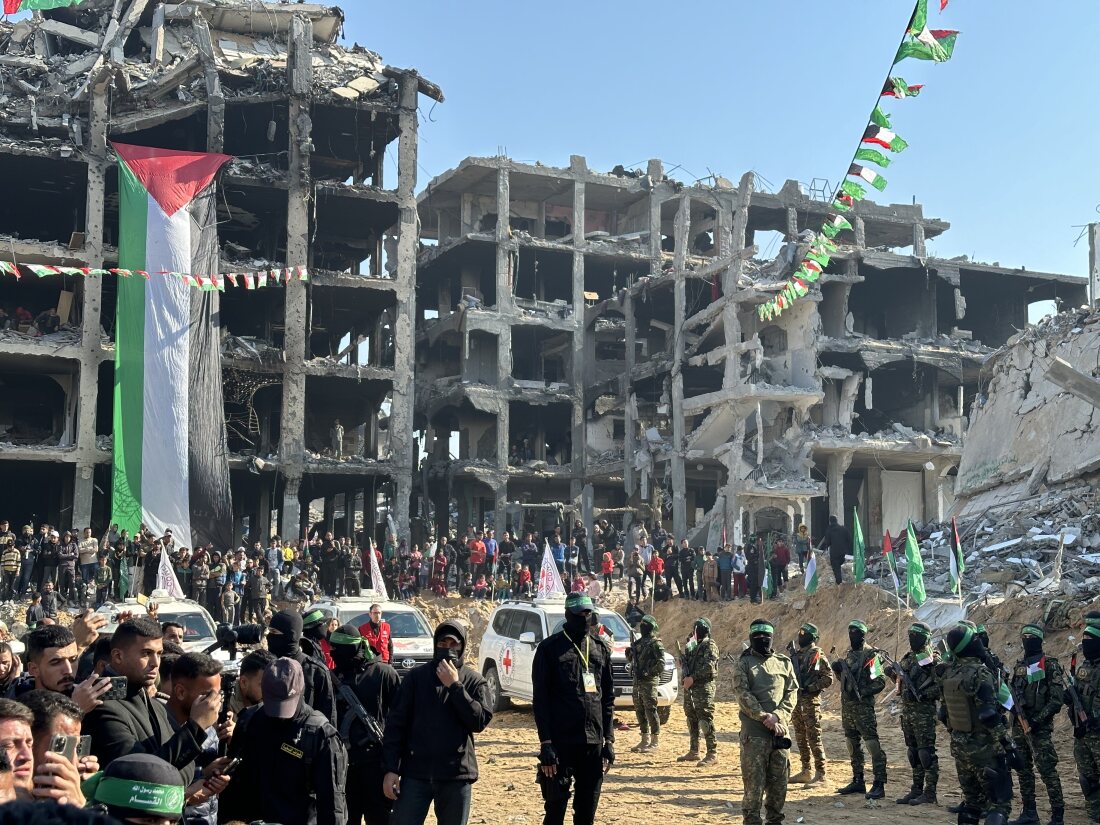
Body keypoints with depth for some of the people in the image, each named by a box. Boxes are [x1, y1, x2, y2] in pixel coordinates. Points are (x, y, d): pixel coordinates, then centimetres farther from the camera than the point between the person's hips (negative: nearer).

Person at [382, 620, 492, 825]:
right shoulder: (416, 676, 3)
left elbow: (480, 721, -9)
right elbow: (396, 723, 2)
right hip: (415, 772, 0)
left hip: (456, 776, 0)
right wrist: (390, 768, -5)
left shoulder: (474, 681, 4)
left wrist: (454, 686, -13)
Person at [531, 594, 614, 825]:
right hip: (561, 743, -4)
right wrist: (546, 743, -12)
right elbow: (540, 699, -6)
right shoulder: (550, 648, -2)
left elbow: (608, 698, 14)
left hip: (594, 744, 4)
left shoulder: (601, 650, 12)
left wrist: (609, 740, 7)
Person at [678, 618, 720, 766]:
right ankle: (693, 751, 22)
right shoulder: (692, 645, 18)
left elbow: (709, 667, -19)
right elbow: (685, 662, 23)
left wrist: (693, 677, -20)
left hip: (703, 687, -9)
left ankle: (712, 753, -9)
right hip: (689, 687, 9)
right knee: (692, 720, 13)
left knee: (705, 720, -11)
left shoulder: (709, 645, -8)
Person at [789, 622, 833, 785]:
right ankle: (805, 771, 21)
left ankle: (820, 773, -1)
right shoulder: (795, 653, 13)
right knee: (801, 738, 12)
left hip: (810, 700, -8)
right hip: (796, 700, 8)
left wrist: (810, 688, -16)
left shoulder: (816, 654, -9)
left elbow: (828, 678, -13)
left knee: (814, 738, -6)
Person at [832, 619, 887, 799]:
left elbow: (880, 681, -14)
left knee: (872, 744, -10)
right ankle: (858, 781, 22)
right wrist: (837, 669, 4)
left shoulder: (870, 655, -9)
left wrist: (862, 692, -21)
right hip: (847, 706, 8)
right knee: (853, 745, 13)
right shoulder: (848, 654, 15)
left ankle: (879, 785, -10)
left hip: (863, 706, -8)